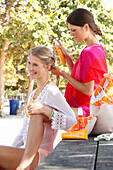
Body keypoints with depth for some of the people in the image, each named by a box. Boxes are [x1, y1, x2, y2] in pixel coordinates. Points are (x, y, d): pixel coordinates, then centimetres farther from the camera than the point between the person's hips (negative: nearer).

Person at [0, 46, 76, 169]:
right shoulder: (33, 94, 20)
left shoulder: (52, 91, -8)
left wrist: (45, 109, -28)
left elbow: (73, 122, -20)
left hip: (41, 155, -8)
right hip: (26, 151, 8)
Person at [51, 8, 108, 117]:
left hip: (84, 109, -10)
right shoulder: (98, 48, 11)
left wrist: (63, 74, -13)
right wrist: (66, 56, 7)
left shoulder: (88, 53, -17)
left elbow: (88, 90, -19)